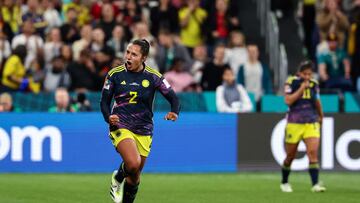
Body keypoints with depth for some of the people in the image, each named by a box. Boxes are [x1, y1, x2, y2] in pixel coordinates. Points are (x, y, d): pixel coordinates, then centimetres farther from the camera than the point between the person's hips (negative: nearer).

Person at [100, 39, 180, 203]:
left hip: (144, 131, 2)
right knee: (133, 163, -27)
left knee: (134, 175, 10)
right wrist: (108, 117, -17)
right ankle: (118, 178, 6)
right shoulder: (115, 74, -4)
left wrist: (174, 112, -21)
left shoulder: (153, 77, -4)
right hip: (121, 126, -2)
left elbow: (172, 97, 1)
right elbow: (104, 100, 3)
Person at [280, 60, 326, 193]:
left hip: (312, 123, 2)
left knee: (313, 152, -15)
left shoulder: (314, 84, 5)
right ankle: (284, 182, 29)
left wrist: (321, 115, 34)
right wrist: (302, 88, -20)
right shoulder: (291, 82, -6)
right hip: (294, 123, -2)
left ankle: (315, 184, -20)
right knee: (290, 156, 8)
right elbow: (288, 100, -18)